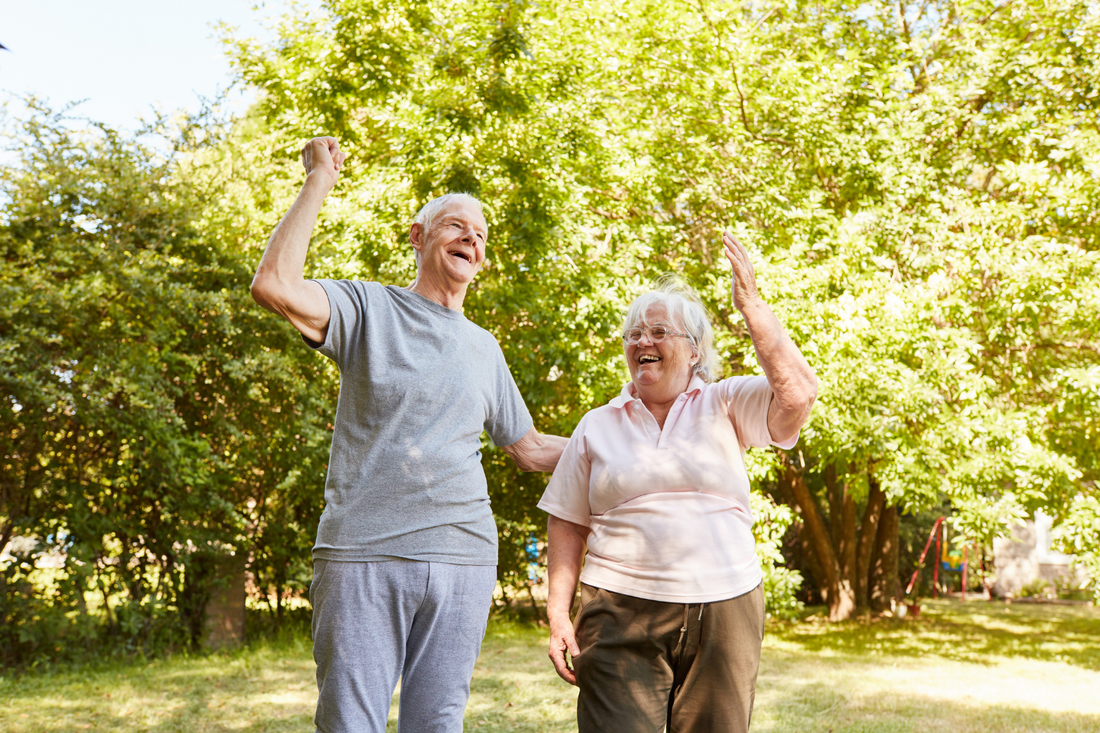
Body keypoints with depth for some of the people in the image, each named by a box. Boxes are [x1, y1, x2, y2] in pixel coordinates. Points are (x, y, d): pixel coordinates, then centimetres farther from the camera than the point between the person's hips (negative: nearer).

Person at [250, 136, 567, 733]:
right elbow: (274, 285, -16)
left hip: (464, 559, 4)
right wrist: (319, 181, -7)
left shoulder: (484, 348, 17)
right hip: (364, 555, -4)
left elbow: (528, 448, 24)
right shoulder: (369, 309, 3)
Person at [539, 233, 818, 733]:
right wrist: (558, 615, 2)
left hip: (724, 612, 0)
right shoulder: (597, 426, 11)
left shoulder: (725, 405, 6)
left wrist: (751, 306, -10)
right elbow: (568, 526, 11)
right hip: (623, 618, 0)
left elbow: (798, 391, -13)